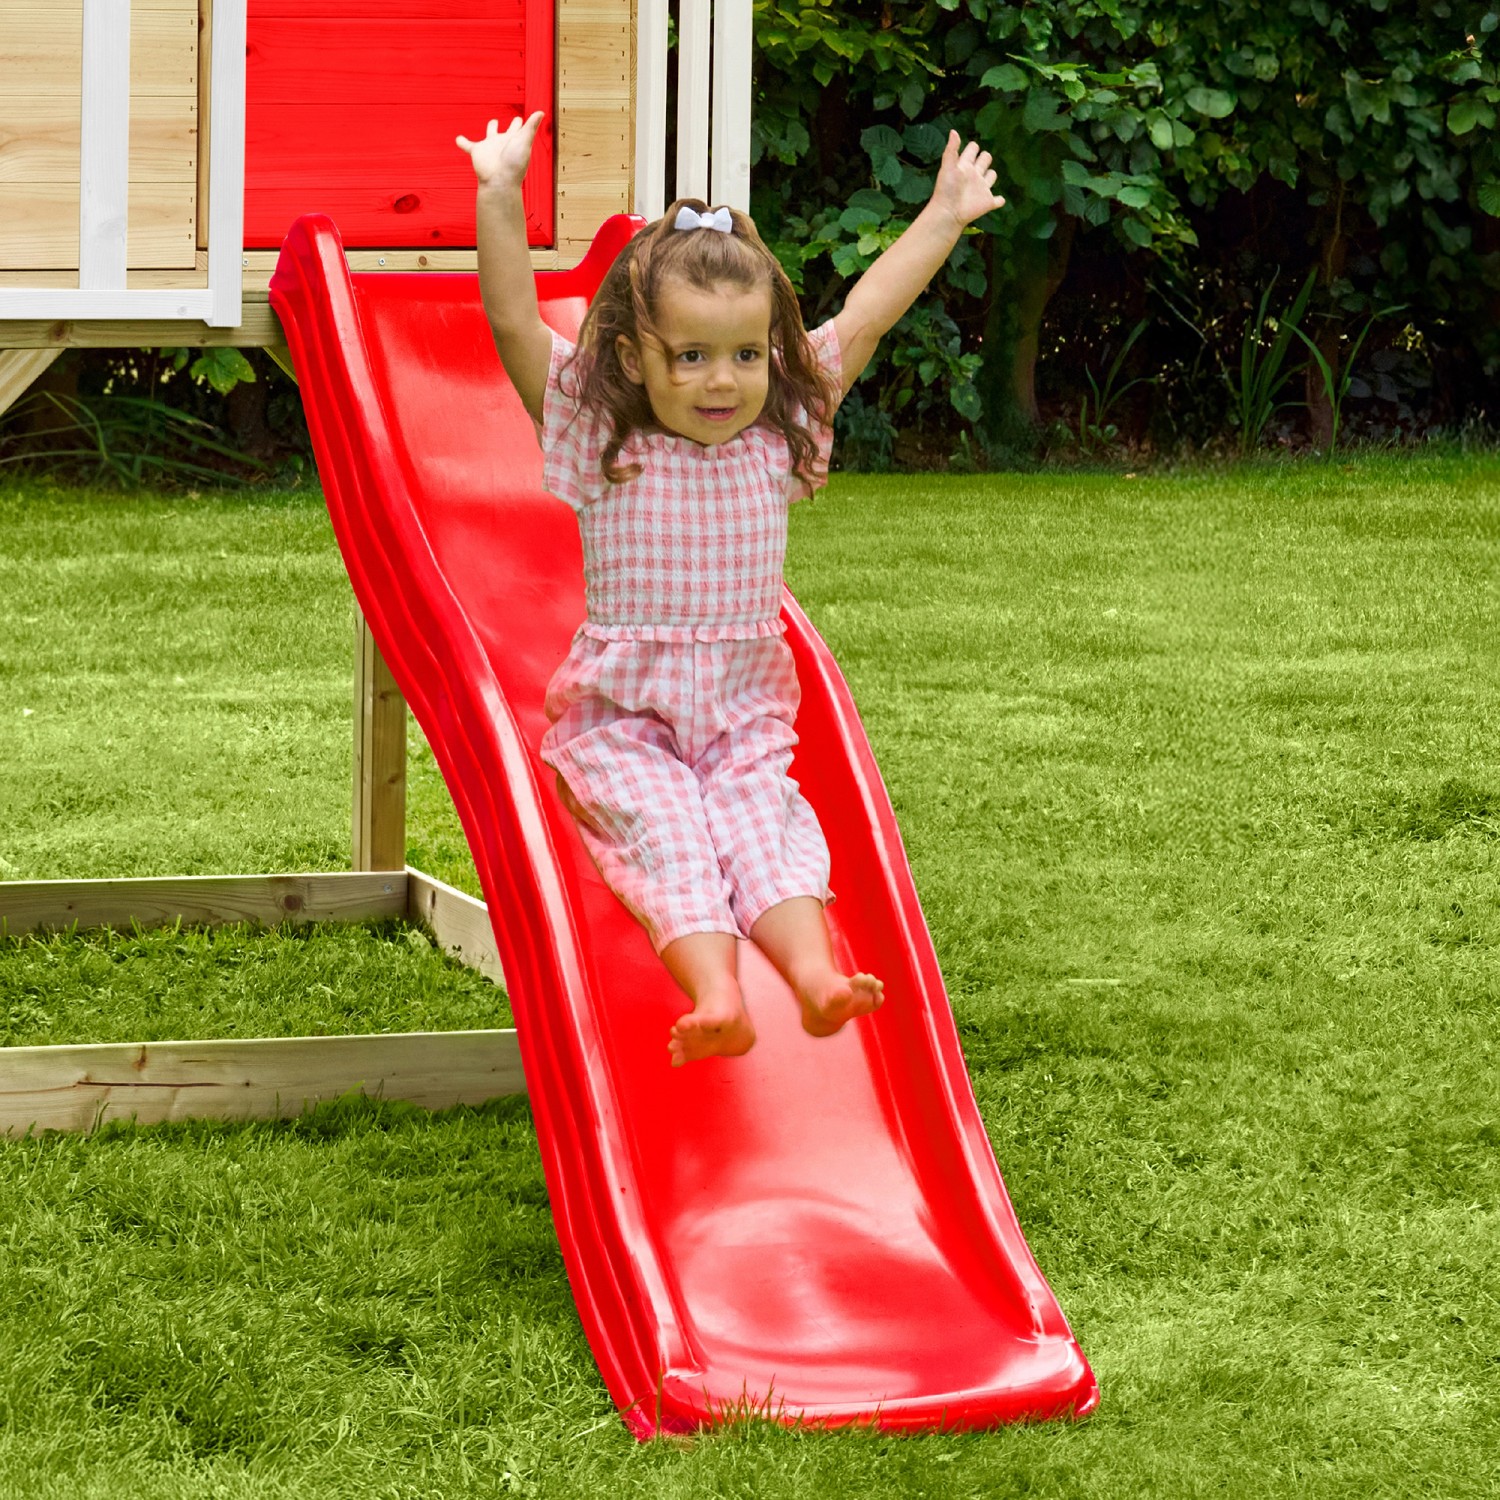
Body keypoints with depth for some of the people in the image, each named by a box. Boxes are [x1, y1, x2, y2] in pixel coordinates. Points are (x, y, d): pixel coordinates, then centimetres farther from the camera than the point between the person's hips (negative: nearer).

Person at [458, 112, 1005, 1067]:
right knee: (665, 828, -25)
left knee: (759, 819, -23)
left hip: (745, 714, 2)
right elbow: (514, 324, -14)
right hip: (620, 716, -2)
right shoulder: (599, 436, -5)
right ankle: (716, 994, -44)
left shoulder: (781, 432, 5)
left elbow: (864, 317, 7)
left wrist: (946, 217, 11)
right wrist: (500, 198, -24)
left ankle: (812, 969, -44)